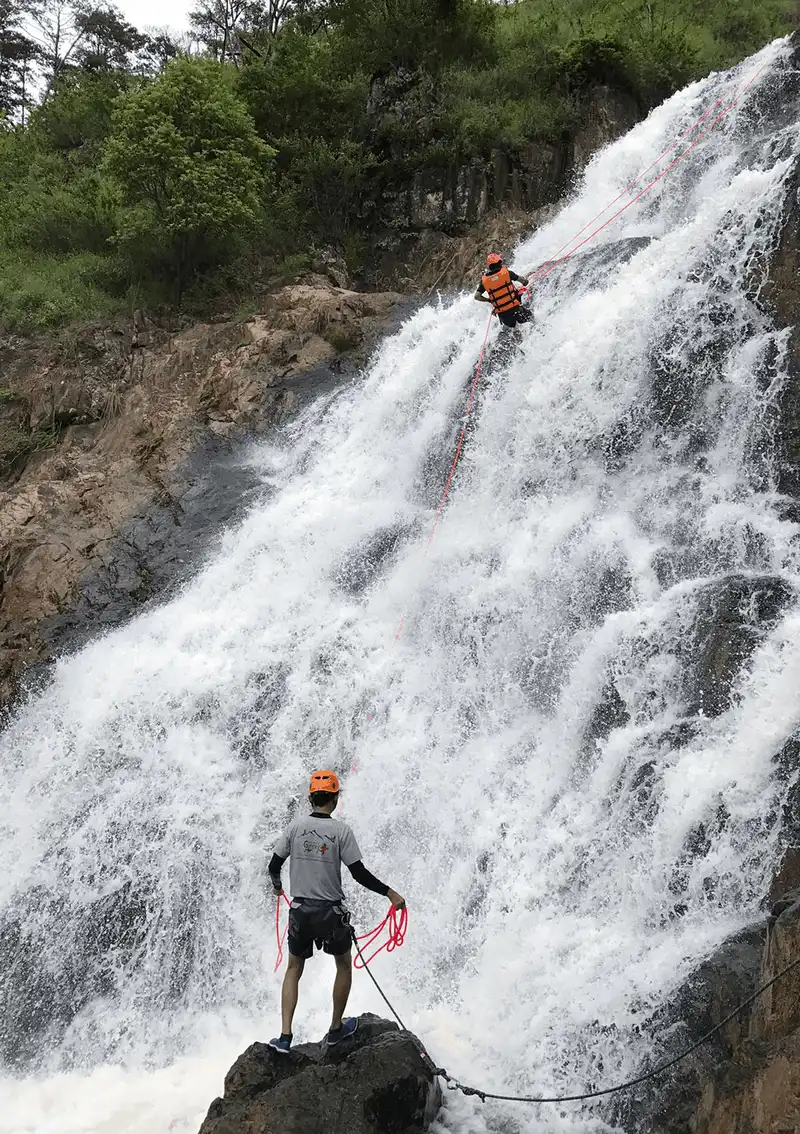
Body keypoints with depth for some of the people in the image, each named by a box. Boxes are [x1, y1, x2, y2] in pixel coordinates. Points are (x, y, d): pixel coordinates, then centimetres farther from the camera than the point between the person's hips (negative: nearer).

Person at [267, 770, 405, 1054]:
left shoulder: (295, 827, -3)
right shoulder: (341, 831, -11)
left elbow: (274, 865, 4)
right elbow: (359, 873, -13)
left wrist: (277, 886, 25)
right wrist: (390, 892, -5)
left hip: (300, 911, 3)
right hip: (330, 912, -2)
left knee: (293, 969, 17)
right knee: (344, 965, 21)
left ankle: (285, 1037, 9)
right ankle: (336, 1029, 29)